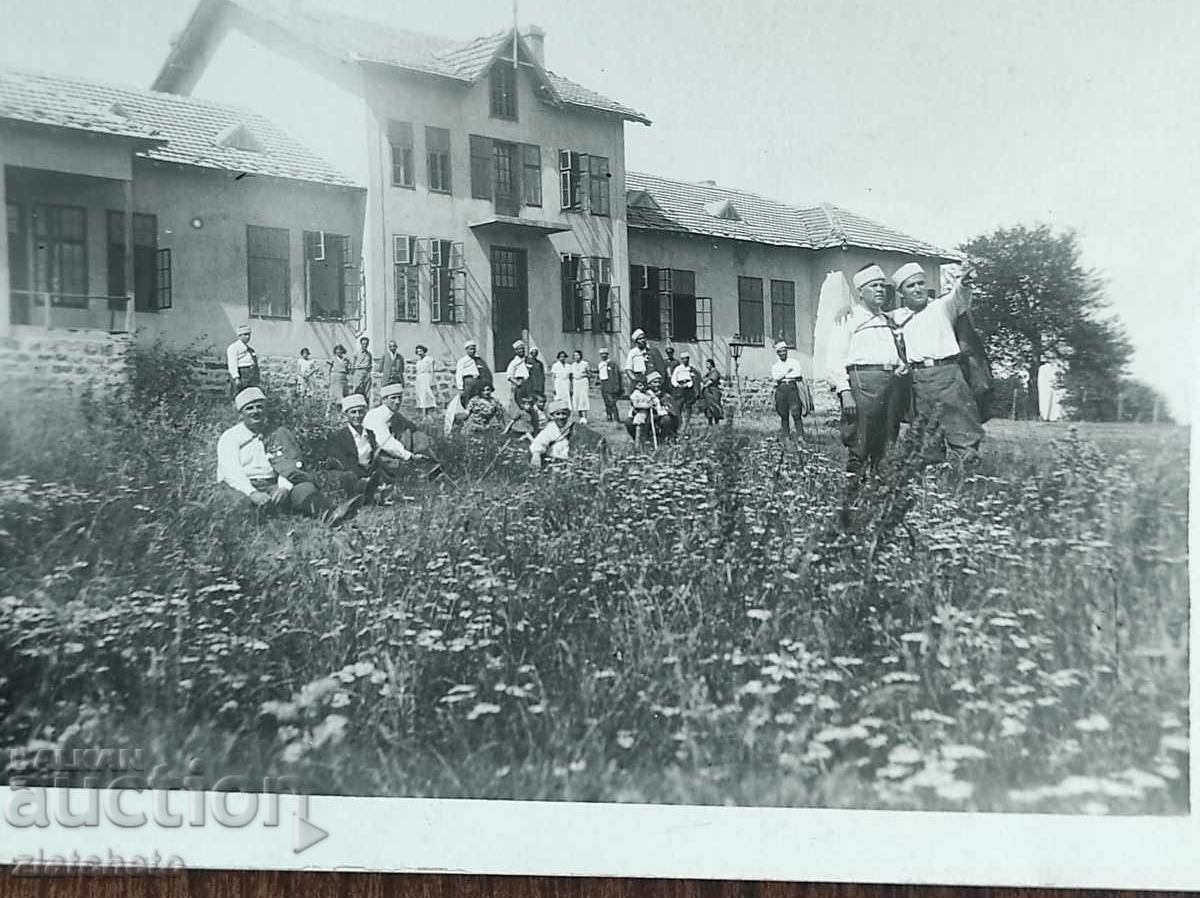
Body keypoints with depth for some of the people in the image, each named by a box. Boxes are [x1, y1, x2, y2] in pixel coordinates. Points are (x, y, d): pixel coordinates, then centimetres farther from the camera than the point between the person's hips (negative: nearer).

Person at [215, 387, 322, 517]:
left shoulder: (273, 435, 18)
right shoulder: (229, 437, 5)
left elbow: (287, 466, 5)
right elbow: (232, 473, -11)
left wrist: (284, 488, -19)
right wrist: (253, 493, -30)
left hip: (270, 486, 3)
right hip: (239, 487, -3)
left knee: (306, 490, -24)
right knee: (245, 502, -40)